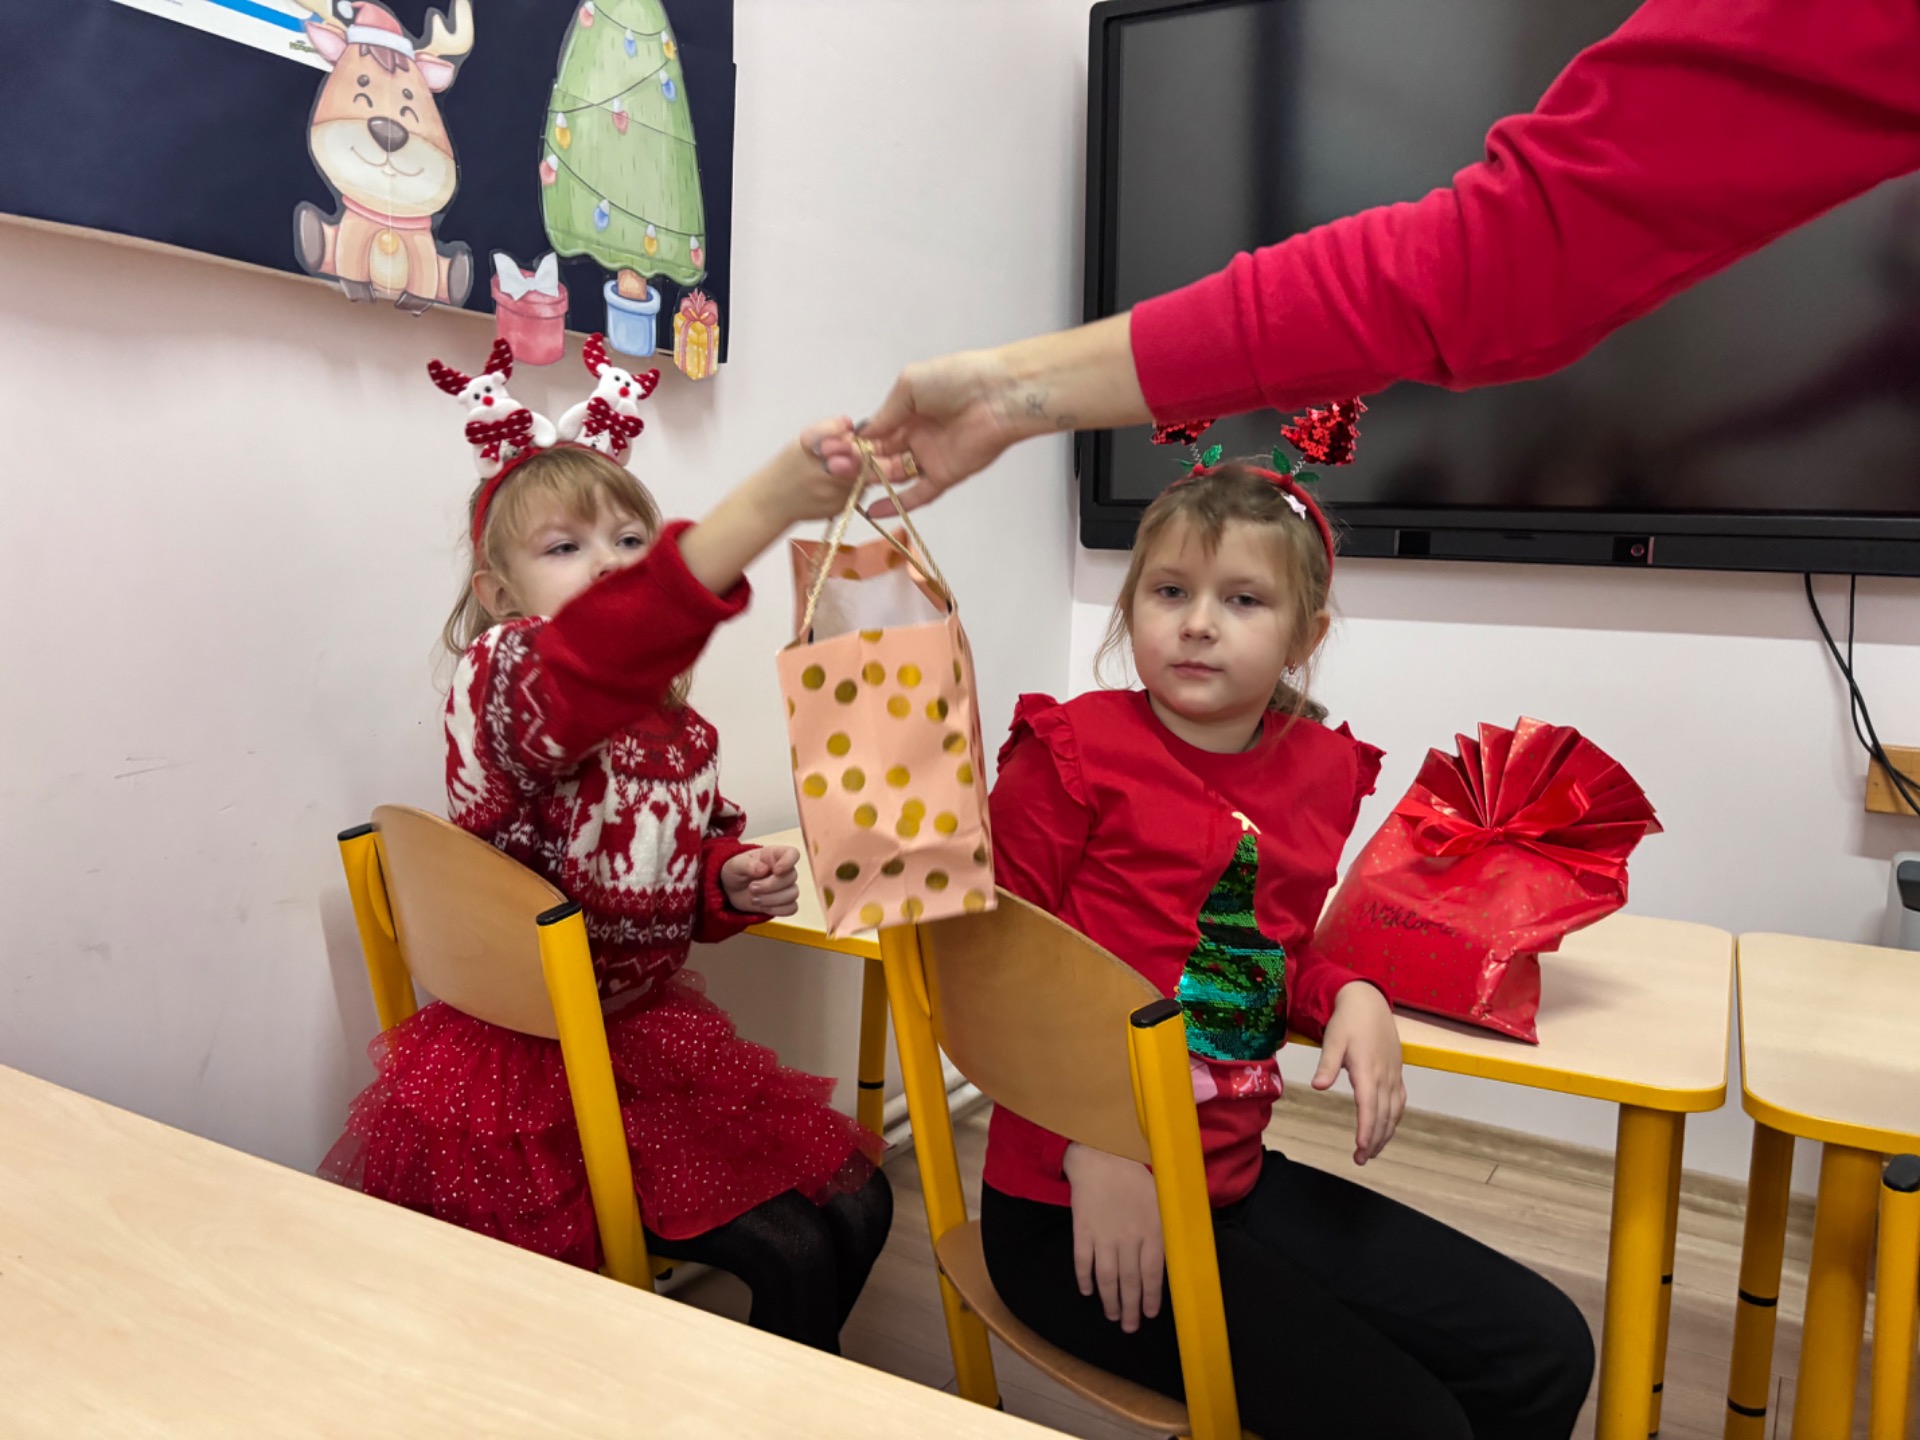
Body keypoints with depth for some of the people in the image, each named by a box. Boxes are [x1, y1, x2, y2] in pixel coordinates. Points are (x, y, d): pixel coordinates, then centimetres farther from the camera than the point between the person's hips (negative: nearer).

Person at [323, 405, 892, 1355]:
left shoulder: (684, 732, 3)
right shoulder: (495, 683, -20)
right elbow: (585, 665, -46)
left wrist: (734, 883, -5)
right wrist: (763, 507, -58)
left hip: (651, 1028, 8)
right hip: (524, 1068, -7)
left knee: (853, 1201, 7)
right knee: (788, 1250, -12)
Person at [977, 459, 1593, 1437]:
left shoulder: (1324, 771, 5)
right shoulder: (1073, 750, -12)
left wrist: (1352, 995, -3)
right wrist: (1090, 1144, -19)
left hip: (1236, 1176, 7)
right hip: (1075, 1209, -6)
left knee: (1544, 1353, 8)